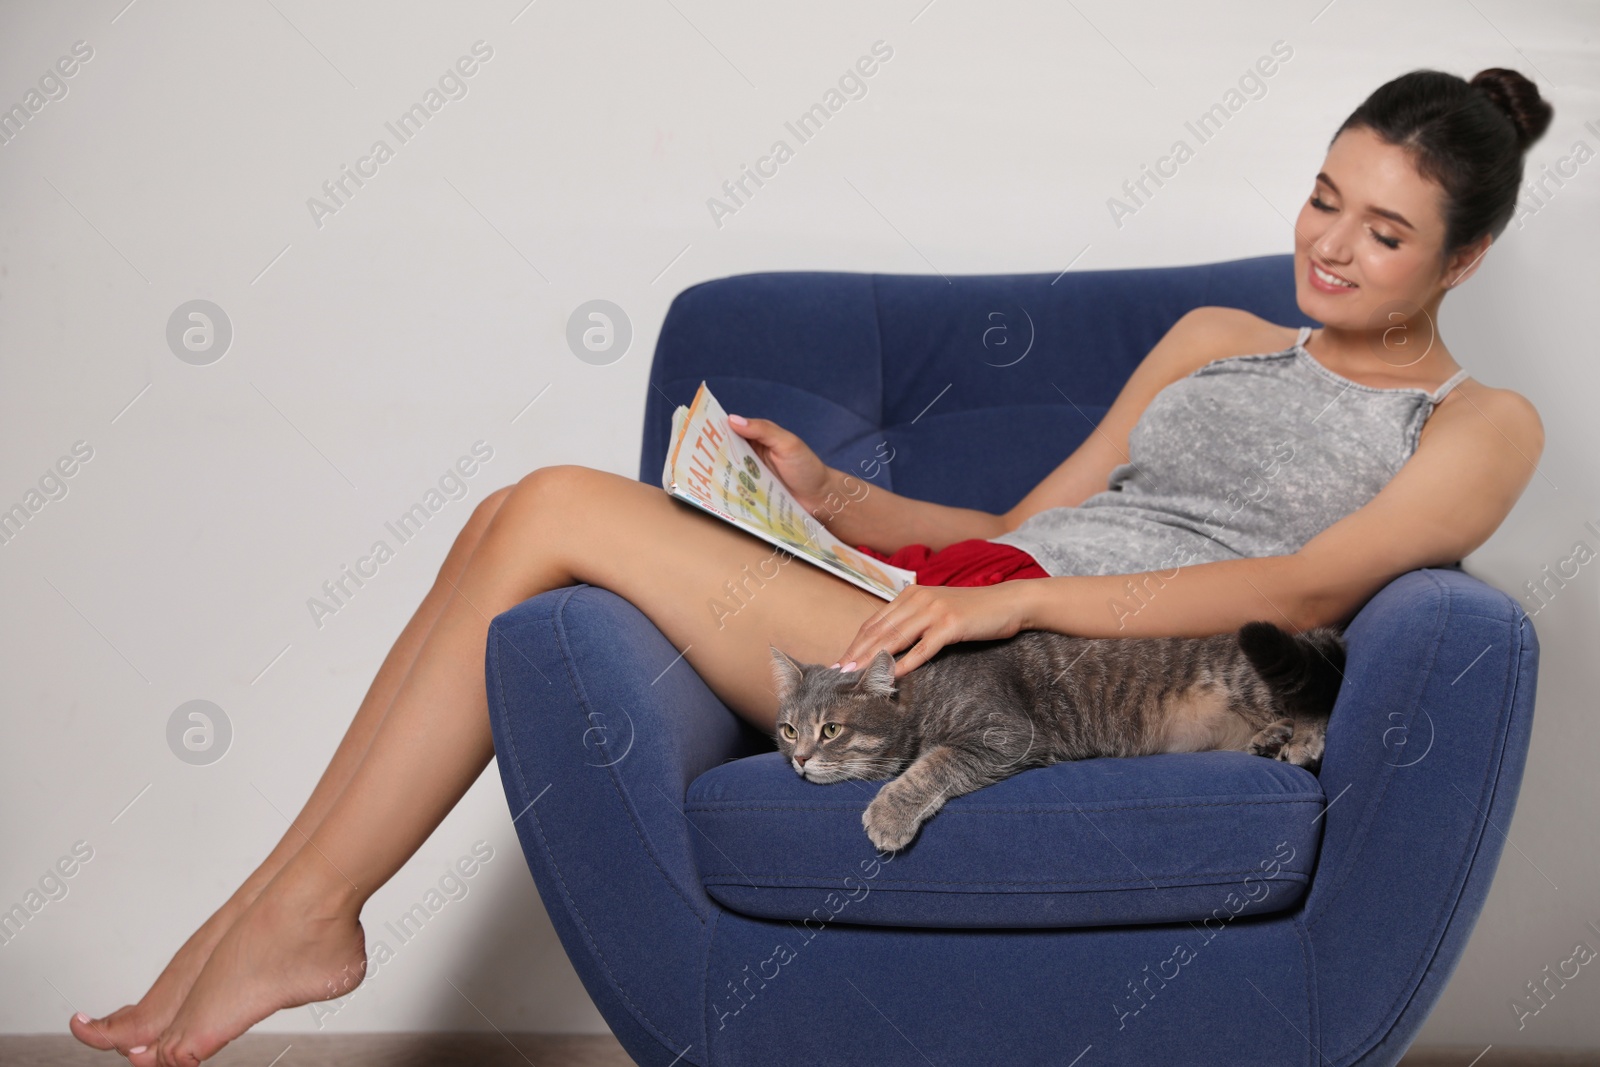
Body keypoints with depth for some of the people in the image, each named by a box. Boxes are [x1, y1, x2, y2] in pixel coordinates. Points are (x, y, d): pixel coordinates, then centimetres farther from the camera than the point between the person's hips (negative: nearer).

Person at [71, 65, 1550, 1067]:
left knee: (563, 509, -16)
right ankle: (288, 897, -5)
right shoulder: (1215, 339, 28)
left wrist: (1018, 597, -19)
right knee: (521, 515, -9)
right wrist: (829, 497, 8)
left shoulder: (1480, 427, 9)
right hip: (958, 606, 7)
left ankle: (307, 914, -7)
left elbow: (1311, 587, -9)